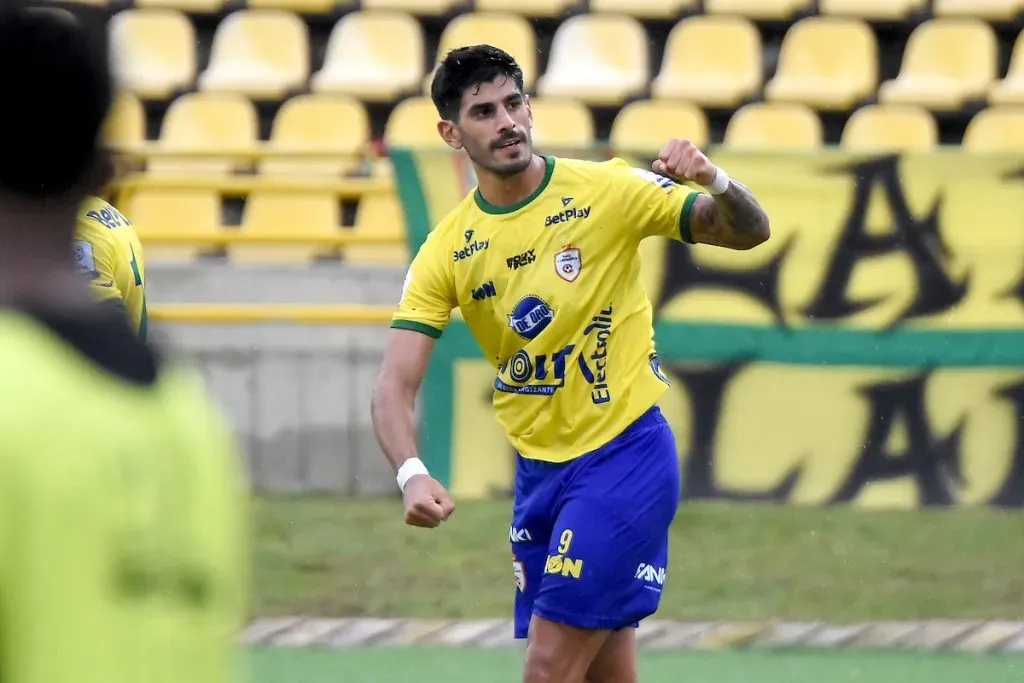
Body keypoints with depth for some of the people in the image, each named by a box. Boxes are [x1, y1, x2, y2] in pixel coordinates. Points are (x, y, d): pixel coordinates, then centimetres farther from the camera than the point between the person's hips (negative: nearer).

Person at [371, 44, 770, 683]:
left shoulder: (607, 190, -9)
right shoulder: (447, 252, -1)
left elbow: (747, 232, -9)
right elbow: (396, 385, -6)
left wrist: (716, 183, -32)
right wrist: (412, 475, -26)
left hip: (626, 456, -5)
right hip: (538, 473, 5)